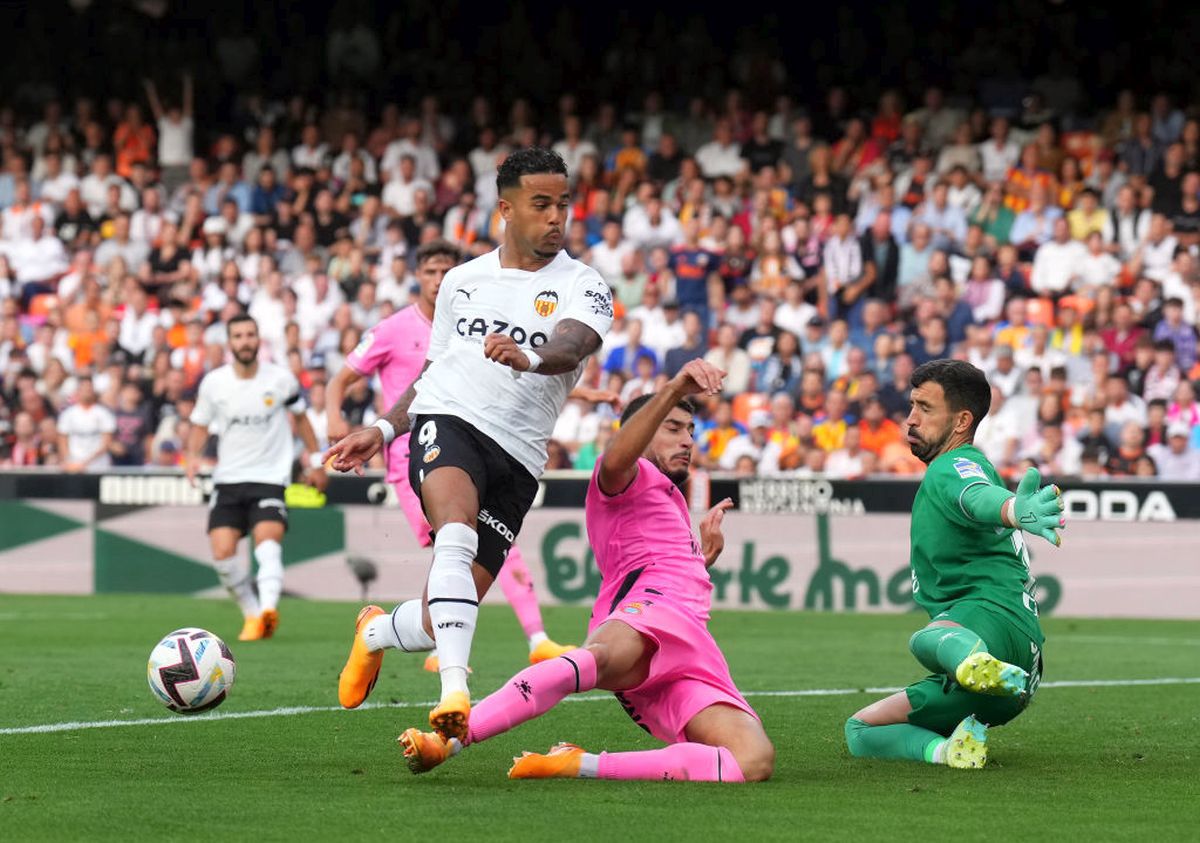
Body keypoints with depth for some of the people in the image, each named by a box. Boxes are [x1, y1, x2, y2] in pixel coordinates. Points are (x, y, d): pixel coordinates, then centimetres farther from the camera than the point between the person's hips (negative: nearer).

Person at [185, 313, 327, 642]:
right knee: (222, 552, -11)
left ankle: (268, 609, -43)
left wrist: (317, 462, 17)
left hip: (270, 477, -2)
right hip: (228, 479, 2)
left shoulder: (281, 379, -2)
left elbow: (300, 417, 14)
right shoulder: (213, 383, 0)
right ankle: (252, 614, 8)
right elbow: (199, 424, 13)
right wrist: (193, 455, -7)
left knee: (267, 538, -26)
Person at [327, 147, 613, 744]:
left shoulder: (582, 287, 3)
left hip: (516, 458, 0)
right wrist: (383, 430, 15)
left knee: (444, 620, -2)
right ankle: (455, 691, -44)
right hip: (448, 421, 1)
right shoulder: (462, 281, 17)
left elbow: (571, 345, -20)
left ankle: (376, 632, 34)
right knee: (457, 533, -34)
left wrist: (528, 357, -43)